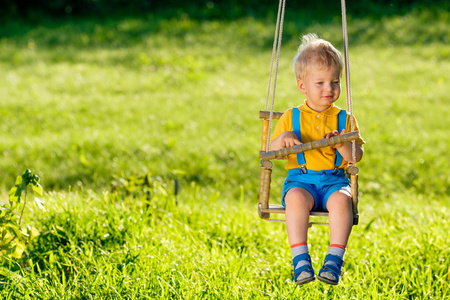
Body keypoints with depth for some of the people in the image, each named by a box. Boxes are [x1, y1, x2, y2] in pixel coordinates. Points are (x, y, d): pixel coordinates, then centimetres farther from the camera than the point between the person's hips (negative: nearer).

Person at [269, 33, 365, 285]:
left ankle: (335, 259, -32)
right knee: (296, 198, -35)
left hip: (334, 179, 0)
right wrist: (282, 139, -14)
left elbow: (357, 156, 3)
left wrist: (343, 145, -19)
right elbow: (271, 153, 8)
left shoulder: (344, 119, 10)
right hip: (300, 178, 0)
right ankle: (301, 259, -34)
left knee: (341, 199, -34)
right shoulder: (291, 118, 10)